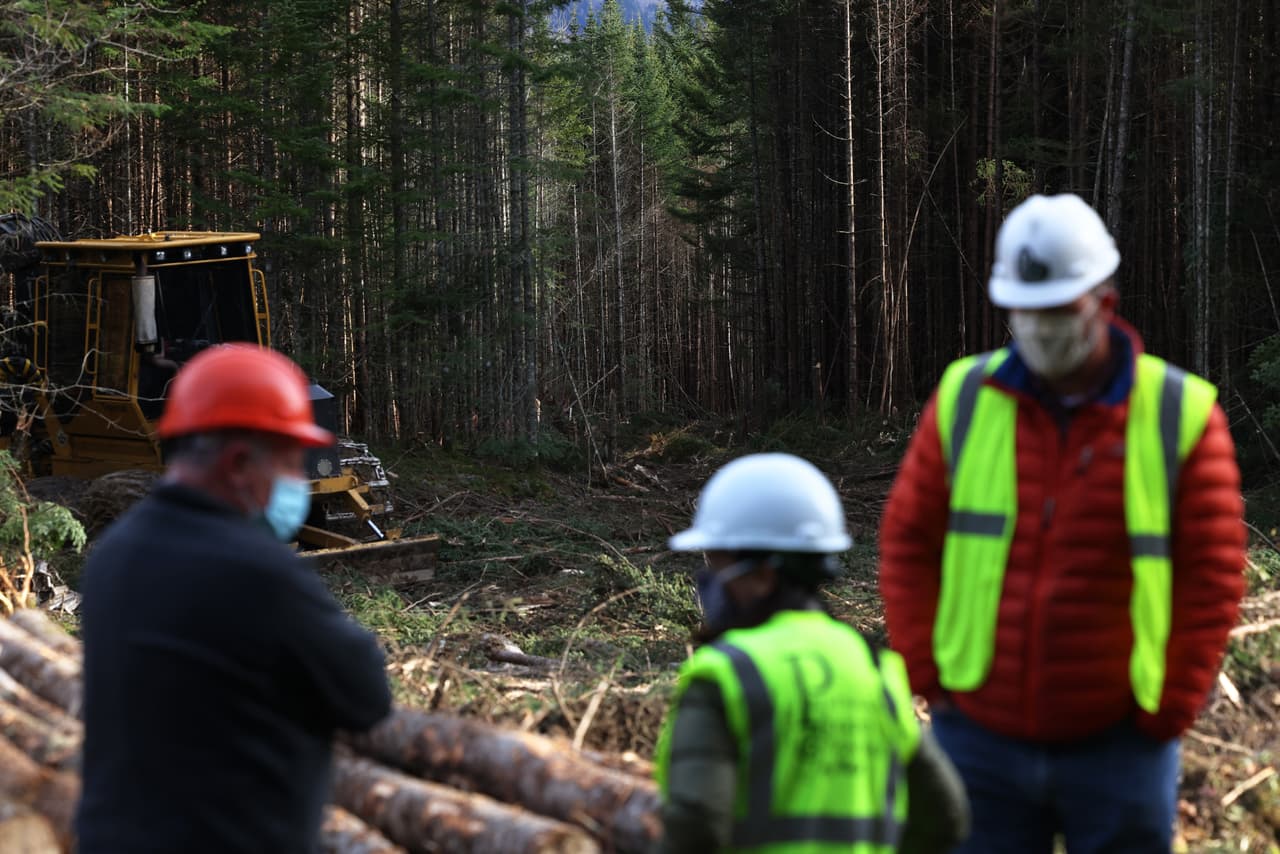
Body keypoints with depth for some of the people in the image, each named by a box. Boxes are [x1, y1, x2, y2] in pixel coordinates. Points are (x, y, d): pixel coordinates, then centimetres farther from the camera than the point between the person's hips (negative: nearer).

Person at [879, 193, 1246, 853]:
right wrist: (927, 676, 0)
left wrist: (1170, 708, -5)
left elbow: (1213, 575, -4)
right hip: (980, 736, 2)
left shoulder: (1182, 415, -6)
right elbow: (907, 544, 4)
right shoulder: (963, 399, 0)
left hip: (1117, 745, -1)